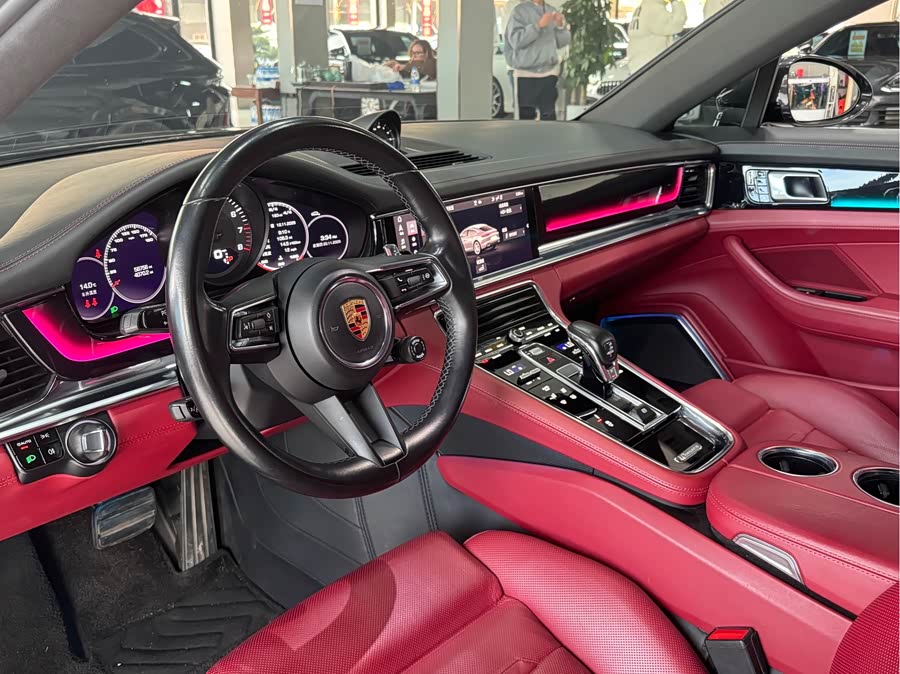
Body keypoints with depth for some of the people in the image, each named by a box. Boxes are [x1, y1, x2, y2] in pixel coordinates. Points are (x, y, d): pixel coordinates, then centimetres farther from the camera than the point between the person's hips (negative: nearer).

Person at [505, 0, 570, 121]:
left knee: (549, 113, -3)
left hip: (549, 70, 4)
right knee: (526, 114, 2)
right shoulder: (520, 11, -3)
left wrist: (561, 26, -7)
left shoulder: (552, 11, 12)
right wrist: (539, 25, -20)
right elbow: (516, 40, -15)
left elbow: (563, 42, 12)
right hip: (526, 71, -3)